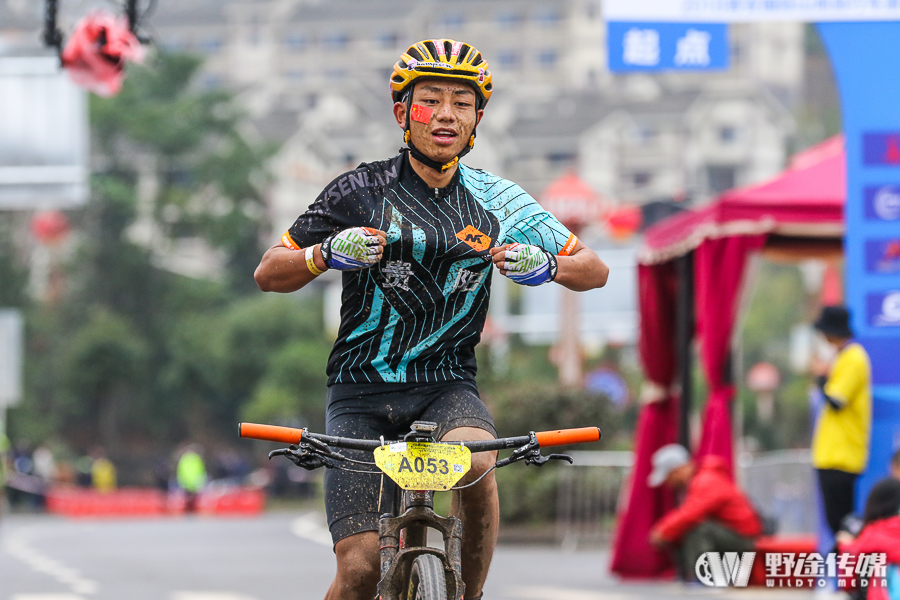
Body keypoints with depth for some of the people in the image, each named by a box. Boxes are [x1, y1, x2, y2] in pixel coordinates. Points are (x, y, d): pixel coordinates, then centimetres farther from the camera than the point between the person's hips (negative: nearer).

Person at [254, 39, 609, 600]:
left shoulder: (493, 200, 2)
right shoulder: (362, 191, -4)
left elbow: (595, 269, 3)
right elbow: (269, 274, -2)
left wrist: (545, 265, -19)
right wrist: (327, 253, -23)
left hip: (447, 388, 1)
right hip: (361, 393, -1)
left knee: (474, 464, -33)